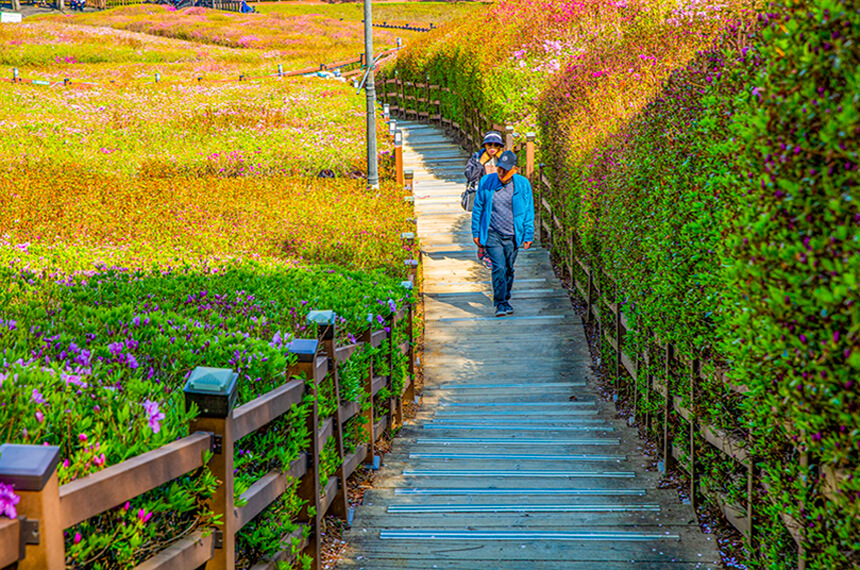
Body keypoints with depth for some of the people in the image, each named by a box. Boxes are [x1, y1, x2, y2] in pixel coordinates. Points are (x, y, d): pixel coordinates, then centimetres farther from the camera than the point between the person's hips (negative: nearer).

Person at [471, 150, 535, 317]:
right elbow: (478, 209, 5)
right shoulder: (486, 182, -4)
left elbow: (529, 212, 4)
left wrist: (528, 236, 1)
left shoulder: (523, 184, -3)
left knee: (509, 269, 10)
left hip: (513, 236, 1)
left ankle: (506, 300, 30)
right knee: (499, 267, -13)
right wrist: (476, 233, 5)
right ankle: (500, 304, -6)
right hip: (492, 234, -1)